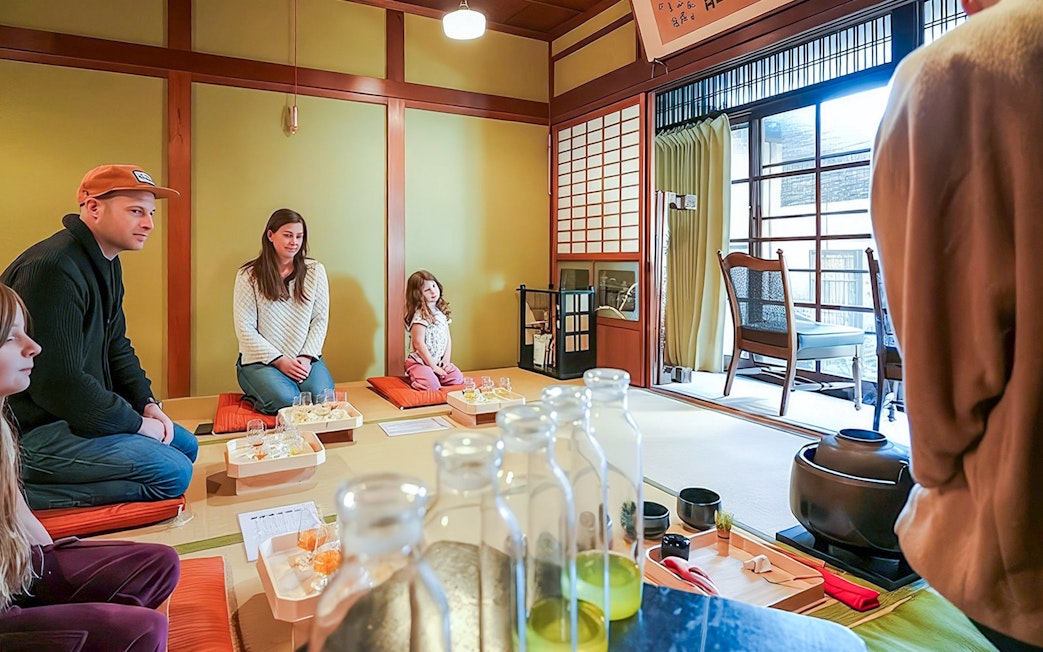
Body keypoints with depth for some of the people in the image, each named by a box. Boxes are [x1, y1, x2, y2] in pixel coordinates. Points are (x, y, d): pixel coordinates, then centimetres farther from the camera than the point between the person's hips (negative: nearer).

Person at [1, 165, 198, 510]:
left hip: (80, 411, 10)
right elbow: (59, 383, -26)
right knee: (173, 473, -17)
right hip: (32, 430, -10)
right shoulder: (53, 268, -24)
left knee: (186, 445, 13)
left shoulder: (107, 264, 9)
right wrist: (138, 423, -15)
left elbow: (116, 347, 17)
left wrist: (147, 403, 3)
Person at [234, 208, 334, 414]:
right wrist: (280, 361, -13)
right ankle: (256, 398, 7)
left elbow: (320, 320, 3)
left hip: (304, 359, 3)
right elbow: (245, 328, -5)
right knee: (286, 400, -29)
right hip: (261, 359, -2)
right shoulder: (248, 275, -2)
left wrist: (307, 357, -10)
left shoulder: (315, 271, 5)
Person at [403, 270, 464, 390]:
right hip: (419, 362, -7)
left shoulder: (441, 312, 9)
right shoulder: (420, 316, -15)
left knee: (458, 378, -13)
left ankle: (428, 376, 8)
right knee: (432, 385, -29)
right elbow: (419, 344, -17)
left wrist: (446, 360, 0)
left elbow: (448, 339, 12)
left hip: (438, 362, 7)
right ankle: (414, 378, 2)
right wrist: (433, 366, -14)